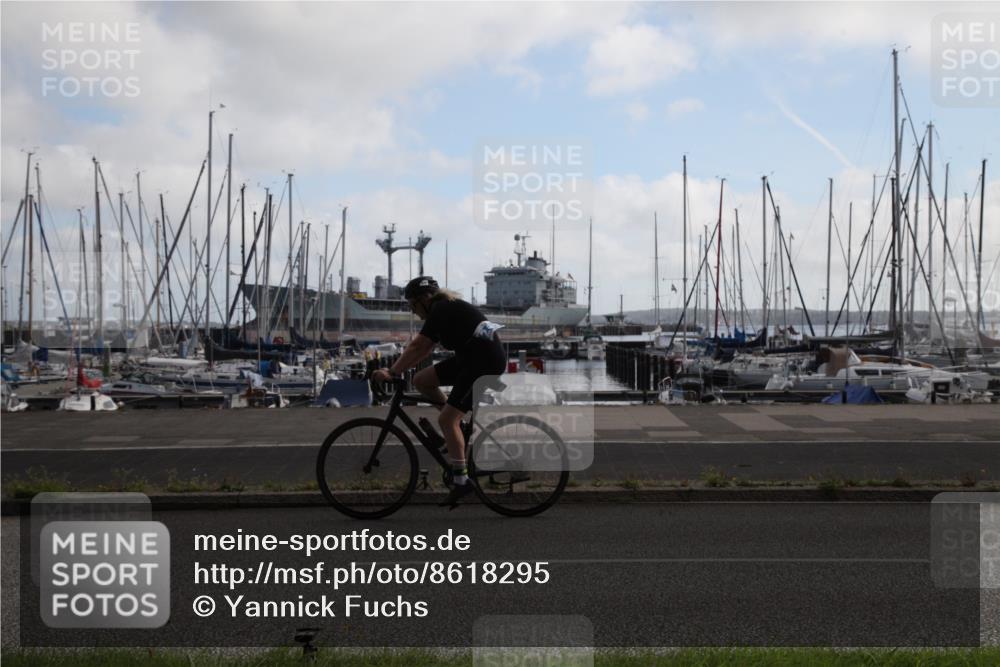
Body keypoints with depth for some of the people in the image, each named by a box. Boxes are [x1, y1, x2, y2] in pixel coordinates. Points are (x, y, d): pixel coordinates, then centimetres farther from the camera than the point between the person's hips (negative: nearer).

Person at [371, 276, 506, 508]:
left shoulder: (441, 310, -13)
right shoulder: (446, 309, 17)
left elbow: (418, 346, -19)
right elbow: (424, 348, 15)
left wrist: (392, 372, -17)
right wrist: (396, 370, 9)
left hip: (487, 360, -10)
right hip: (469, 358, 10)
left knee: (446, 420, -12)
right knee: (421, 381, 6)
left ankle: (461, 480, -9)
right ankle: (459, 427, 14)